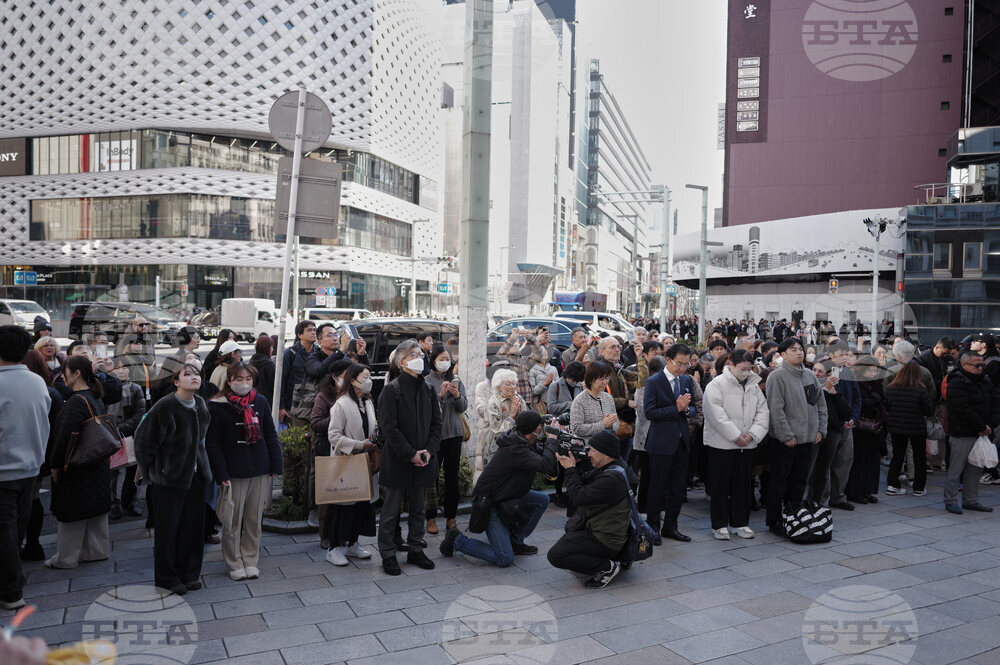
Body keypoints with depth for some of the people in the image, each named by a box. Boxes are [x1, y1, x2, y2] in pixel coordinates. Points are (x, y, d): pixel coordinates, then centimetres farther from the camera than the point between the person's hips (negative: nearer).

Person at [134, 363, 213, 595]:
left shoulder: (200, 405, 3)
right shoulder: (165, 407, -17)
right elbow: (144, 439, -10)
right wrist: (150, 472, -3)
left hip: (195, 473, 6)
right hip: (170, 476, -5)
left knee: (194, 524, 9)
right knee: (168, 527, 4)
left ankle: (190, 573, 24)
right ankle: (167, 578, 19)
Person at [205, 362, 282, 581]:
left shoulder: (260, 402, 4)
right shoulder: (217, 406, -7)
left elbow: (271, 436, 11)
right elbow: (212, 444, -6)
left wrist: (275, 466, 6)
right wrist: (221, 476, -10)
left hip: (260, 472, 3)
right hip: (233, 472, -3)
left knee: (255, 520, 11)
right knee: (233, 521, 5)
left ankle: (251, 560, 25)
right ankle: (234, 564, 22)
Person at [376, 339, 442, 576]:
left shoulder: (428, 389, 8)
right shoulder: (392, 389, -10)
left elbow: (436, 423, 9)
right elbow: (389, 427, -14)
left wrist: (429, 451, -5)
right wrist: (410, 454, -17)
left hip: (422, 460, 6)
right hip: (397, 461, -5)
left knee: (418, 509, 15)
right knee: (391, 510, 5)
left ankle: (415, 550, 27)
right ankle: (388, 554, 16)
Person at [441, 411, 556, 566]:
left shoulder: (522, 442, 0)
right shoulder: (515, 450, -30)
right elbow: (546, 466, -38)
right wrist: (552, 441, -24)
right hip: (489, 504, -10)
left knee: (543, 500, 5)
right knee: (505, 559, -13)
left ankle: (515, 541, 15)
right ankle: (456, 540, 1)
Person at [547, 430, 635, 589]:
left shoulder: (613, 479, -28)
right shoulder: (605, 468, 5)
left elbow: (578, 497, -24)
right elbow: (584, 481, 14)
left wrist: (571, 469, -13)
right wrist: (575, 465, -2)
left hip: (607, 542, -11)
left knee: (555, 555, -17)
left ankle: (607, 568, -8)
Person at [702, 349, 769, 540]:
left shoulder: (753, 386, 10)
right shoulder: (717, 385, -9)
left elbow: (762, 411, 8)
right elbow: (717, 415, -16)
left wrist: (752, 434, -7)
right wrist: (736, 436, -16)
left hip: (746, 444, 5)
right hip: (722, 444, -5)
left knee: (743, 485, 11)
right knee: (721, 485, 2)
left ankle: (740, 522, 23)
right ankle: (720, 524, 13)